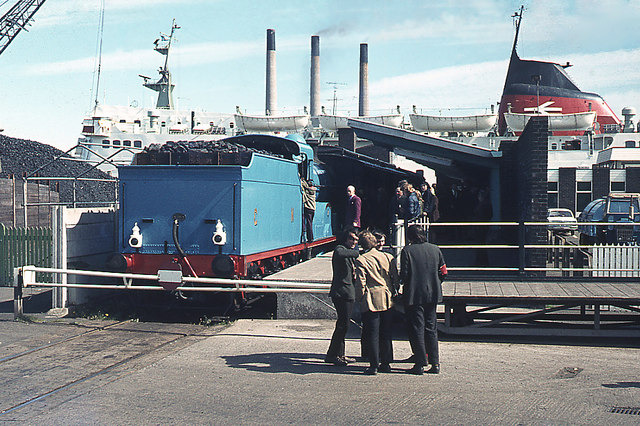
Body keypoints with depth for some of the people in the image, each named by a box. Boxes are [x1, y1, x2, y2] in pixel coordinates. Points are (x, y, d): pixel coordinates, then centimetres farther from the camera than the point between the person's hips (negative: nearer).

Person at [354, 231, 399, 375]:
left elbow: (360, 283, -11)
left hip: (372, 302, -4)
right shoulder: (388, 257, 4)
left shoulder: (361, 260, -9)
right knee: (386, 334, 12)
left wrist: (360, 298, 2)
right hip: (388, 301, 4)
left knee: (372, 334, 1)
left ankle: (374, 365, 1)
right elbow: (396, 278, 7)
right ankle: (386, 364, 16)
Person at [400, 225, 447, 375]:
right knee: (431, 328, 12)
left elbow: (404, 274, -12)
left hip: (414, 295, -4)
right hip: (432, 295, 5)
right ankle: (435, 363, 13)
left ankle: (420, 364, 3)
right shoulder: (435, 249, 3)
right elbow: (443, 272, 5)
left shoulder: (407, 251, -10)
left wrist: (405, 284, 8)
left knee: (416, 329, 3)